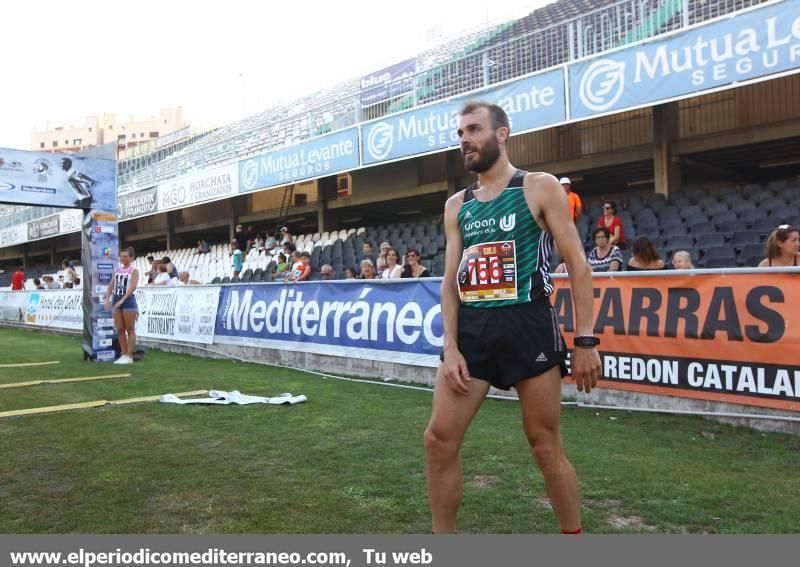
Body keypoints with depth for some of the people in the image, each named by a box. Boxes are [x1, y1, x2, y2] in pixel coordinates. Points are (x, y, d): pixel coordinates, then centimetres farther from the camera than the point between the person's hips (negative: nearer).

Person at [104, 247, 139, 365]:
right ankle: (123, 354, 14)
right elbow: (111, 284, 11)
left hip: (128, 300, -6)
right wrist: (107, 298, -3)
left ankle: (129, 356, 1)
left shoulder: (134, 270, -5)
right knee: (120, 330, 7)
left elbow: (133, 287, -16)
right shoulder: (116, 270, 13)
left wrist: (122, 300, -24)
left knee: (130, 330, -2)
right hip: (116, 300, 6)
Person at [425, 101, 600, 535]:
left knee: (545, 444, 5)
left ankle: (574, 537, 26)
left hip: (527, 325, -4)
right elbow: (450, 280, 11)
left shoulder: (540, 188, 0)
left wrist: (585, 340, -9)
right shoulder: (456, 205, 13)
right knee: (439, 440, 1)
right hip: (471, 328, 5)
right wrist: (450, 348, 1)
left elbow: (577, 264, -3)